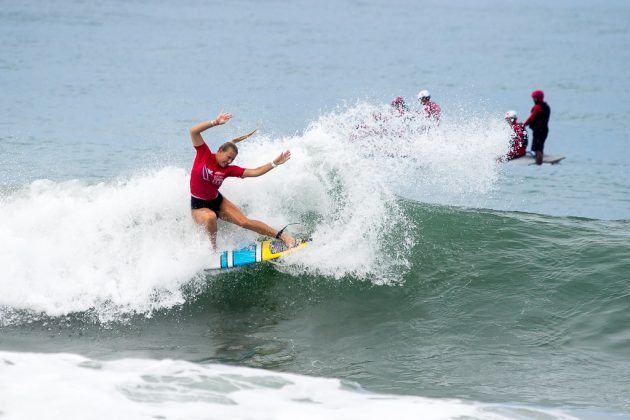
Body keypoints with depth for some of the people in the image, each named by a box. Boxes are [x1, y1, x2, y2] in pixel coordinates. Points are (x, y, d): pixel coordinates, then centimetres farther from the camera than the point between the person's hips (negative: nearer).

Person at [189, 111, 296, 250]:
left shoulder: (228, 169, -7)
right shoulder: (205, 155, -14)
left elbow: (254, 172, -9)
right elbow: (193, 131, -25)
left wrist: (274, 163, -17)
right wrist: (215, 122, -31)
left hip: (217, 202, 3)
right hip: (199, 206, -3)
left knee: (245, 222, -8)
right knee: (210, 217, -38)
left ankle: (282, 235, -3)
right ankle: (213, 248, -15)